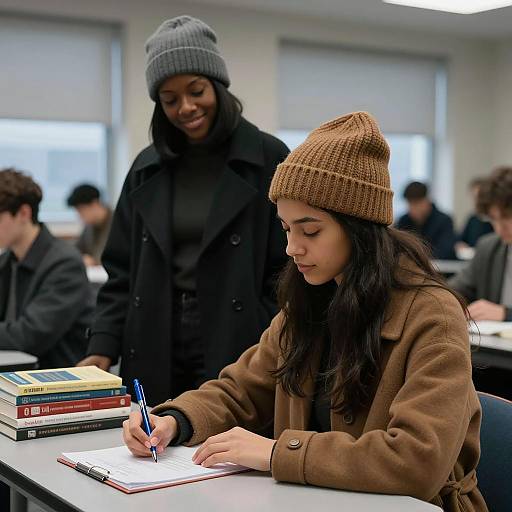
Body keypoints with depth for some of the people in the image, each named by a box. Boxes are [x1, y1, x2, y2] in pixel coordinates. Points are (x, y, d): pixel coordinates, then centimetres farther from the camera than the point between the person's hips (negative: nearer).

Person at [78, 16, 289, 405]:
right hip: (154, 360, 4)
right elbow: (122, 271, 12)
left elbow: (286, 272, -4)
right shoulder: (147, 169, 10)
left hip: (237, 356, -3)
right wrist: (103, 348, 1)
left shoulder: (269, 159, -3)